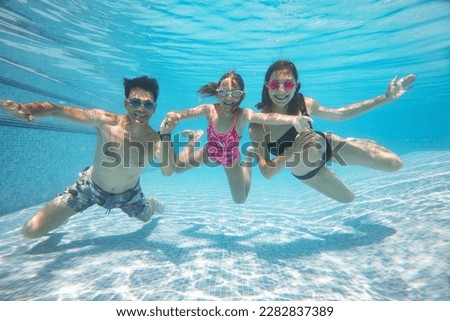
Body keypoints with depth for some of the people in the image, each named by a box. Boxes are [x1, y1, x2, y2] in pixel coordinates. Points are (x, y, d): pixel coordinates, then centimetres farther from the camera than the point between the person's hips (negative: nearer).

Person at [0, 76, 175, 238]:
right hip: (91, 186, 0)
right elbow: (57, 110, -28)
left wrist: (166, 135, -51)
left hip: (127, 193, 1)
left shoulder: (155, 139, -27)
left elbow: (168, 172, -41)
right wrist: (24, 109, -48)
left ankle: (152, 203, 66)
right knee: (31, 231, -1)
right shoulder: (105, 121, -29)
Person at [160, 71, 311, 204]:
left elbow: (266, 117, -56)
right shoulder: (209, 110, -31)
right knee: (176, 167, 13)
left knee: (240, 199, 12)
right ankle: (196, 138, 36)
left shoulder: (242, 115, -37)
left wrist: (292, 119, -76)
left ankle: (248, 160, 32)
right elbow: (189, 112, -49)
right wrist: (175, 116, -73)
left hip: (231, 159, -1)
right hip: (209, 153, 2)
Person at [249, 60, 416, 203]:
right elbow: (267, 173, -29)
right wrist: (293, 152, -43)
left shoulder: (304, 104, -25)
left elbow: (340, 114, -8)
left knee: (395, 164, 7)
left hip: (327, 145, 1)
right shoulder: (257, 127, -33)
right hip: (306, 173, -1)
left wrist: (385, 98, -9)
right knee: (347, 197, 25)